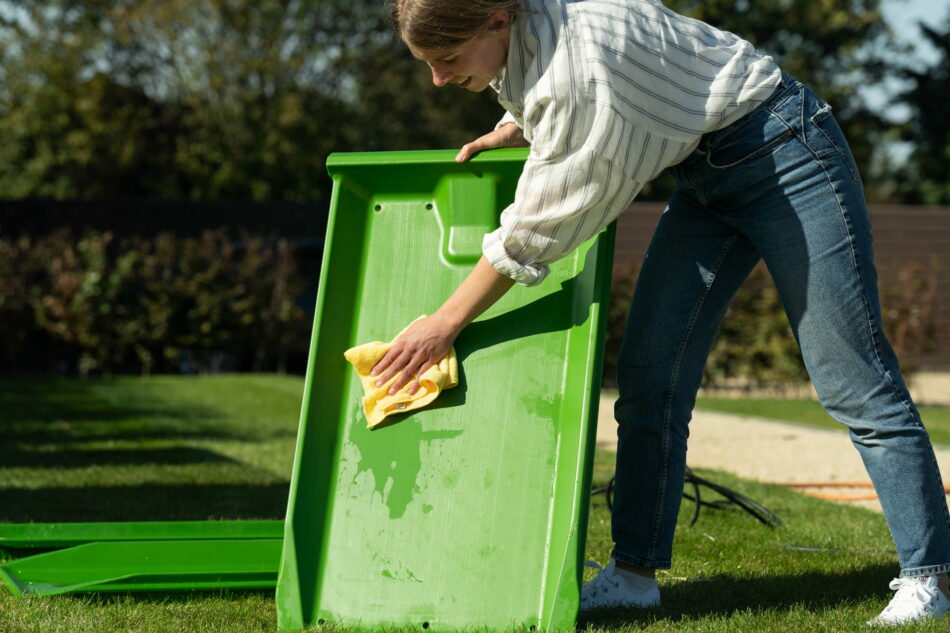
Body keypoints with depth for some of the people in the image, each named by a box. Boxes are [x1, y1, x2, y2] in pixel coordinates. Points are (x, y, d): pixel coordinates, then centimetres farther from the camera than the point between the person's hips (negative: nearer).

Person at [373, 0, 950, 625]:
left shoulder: (579, 60, -31)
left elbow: (536, 229, -25)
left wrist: (445, 324, -17)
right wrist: (505, 133, 5)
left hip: (783, 149, -9)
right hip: (705, 175, 9)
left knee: (852, 380, -5)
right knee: (648, 376, 1)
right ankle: (635, 572, 5)